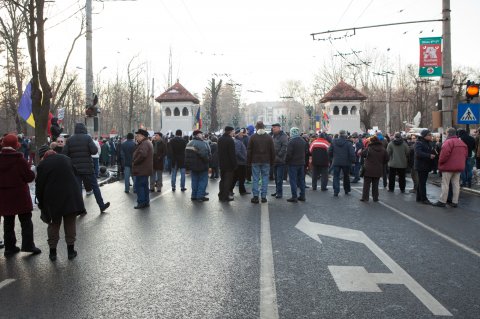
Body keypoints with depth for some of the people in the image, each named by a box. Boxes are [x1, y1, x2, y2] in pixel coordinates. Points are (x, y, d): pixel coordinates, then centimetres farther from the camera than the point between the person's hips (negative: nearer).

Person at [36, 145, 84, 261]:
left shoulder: (42, 165, -5)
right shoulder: (66, 159, 6)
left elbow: (39, 187, -2)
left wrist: (41, 204, 9)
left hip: (53, 200, -2)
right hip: (71, 197, 2)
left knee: (54, 224, 11)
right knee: (70, 224, 12)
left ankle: (53, 252, 17)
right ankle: (71, 250, 17)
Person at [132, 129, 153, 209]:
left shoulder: (144, 144, -17)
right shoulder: (147, 142, 18)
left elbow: (142, 154, -30)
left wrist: (135, 162, -17)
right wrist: (135, 161, 10)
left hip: (141, 169, -11)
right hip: (145, 169, 11)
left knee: (139, 185, -7)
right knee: (144, 185, 15)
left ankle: (141, 202, -6)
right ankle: (146, 202, 20)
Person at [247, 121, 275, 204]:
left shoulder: (252, 137, -2)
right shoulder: (269, 137, 2)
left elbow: (249, 150, -1)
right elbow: (272, 151, 4)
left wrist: (248, 161, 5)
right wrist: (272, 161, 10)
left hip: (255, 161, -1)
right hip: (266, 161, 1)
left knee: (255, 178, 3)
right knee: (265, 178, 5)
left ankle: (255, 196, 0)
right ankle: (263, 196, 4)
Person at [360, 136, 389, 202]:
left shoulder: (368, 148, -12)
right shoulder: (383, 149, 0)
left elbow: (362, 154, -1)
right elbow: (386, 159, 5)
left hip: (368, 170, -3)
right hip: (378, 170, 3)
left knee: (366, 184, 5)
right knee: (375, 185, 13)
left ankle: (365, 197, 5)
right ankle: (375, 198, 16)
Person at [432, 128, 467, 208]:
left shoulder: (448, 142, -15)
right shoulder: (462, 142, 13)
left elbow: (444, 154, -22)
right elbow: (465, 154, 16)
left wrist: (440, 162, -8)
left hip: (448, 167, -8)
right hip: (459, 167, 8)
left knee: (445, 184, -3)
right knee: (456, 184, 10)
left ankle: (442, 201, 0)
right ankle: (455, 202, 12)